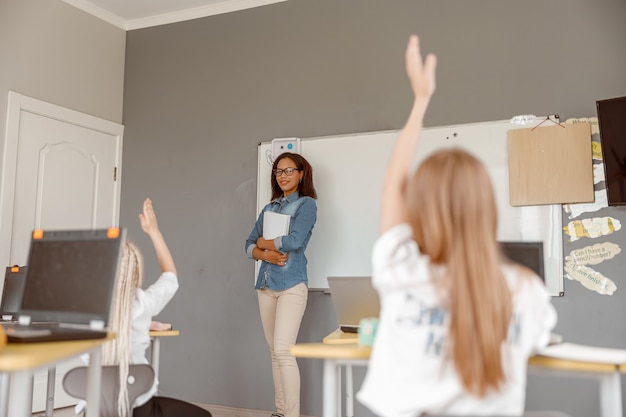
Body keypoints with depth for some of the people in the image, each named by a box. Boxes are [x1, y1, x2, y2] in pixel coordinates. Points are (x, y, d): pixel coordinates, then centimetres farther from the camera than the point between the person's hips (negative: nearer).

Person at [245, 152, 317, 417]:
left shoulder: (307, 204, -2)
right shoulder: (268, 208, 15)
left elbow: (294, 241, -17)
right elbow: (249, 245, 11)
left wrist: (264, 242, -2)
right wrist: (265, 254, -10)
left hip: (292, 284, -6)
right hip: (266, 285, 6)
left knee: (283, 350, -13)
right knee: (274, 352, 10)